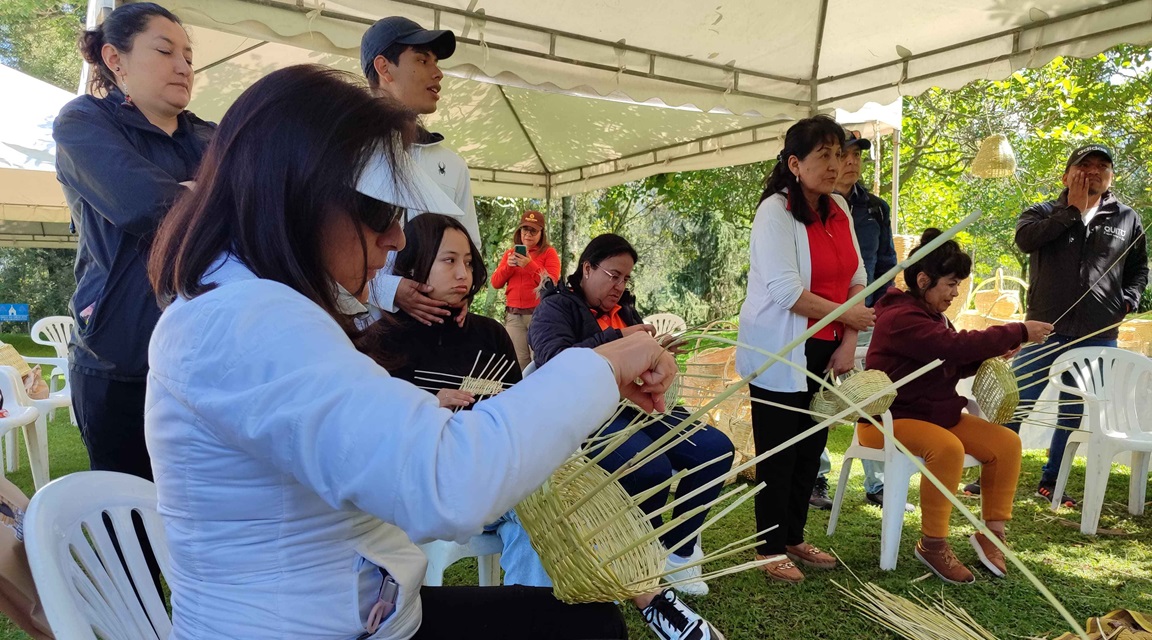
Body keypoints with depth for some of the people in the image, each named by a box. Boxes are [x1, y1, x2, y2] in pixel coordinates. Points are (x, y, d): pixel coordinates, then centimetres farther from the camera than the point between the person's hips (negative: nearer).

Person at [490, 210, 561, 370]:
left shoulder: (548, 252, 3)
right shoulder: (510, 253, 15)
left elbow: (552, 282, -7)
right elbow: (496, 283, 11)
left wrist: (530, 265, -17)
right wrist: (508, 265, -7)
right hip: (513, 315, 4)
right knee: (517, 361, 1)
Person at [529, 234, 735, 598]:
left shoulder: (624, 310, 21)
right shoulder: (556, 308, 0)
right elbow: (555, 362, -20)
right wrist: (617, 339, -25)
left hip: (635, 408, 8)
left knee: (717, 449, -10)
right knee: (652, 470, -33)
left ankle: (680, 551, 3)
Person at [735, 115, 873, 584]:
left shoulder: (839, 209, 10)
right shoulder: (775, 212, -13)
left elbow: (856, 279, 8)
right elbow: (786, 292, -21)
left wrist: (848, 343, -2)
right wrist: (847, 316, -11)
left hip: (826, 352, 7)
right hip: (780, 356, -7)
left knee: (811, 448, 12)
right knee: (779, 453, 2)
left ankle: (794, 537, 29)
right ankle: (771, 548, 18)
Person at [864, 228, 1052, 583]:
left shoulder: (932, 316, 13)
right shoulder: (901, 318, -20)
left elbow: (955, 364, 18)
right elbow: (956, 345, -29)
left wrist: (992, 352, -1)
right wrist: (1018, 332, -20)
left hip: (936, 414, 10)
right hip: (889, 419, -10)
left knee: (1006, 442, -4)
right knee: (947, 447, -36)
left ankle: (991, 533, 7)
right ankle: (933, 544, -19)